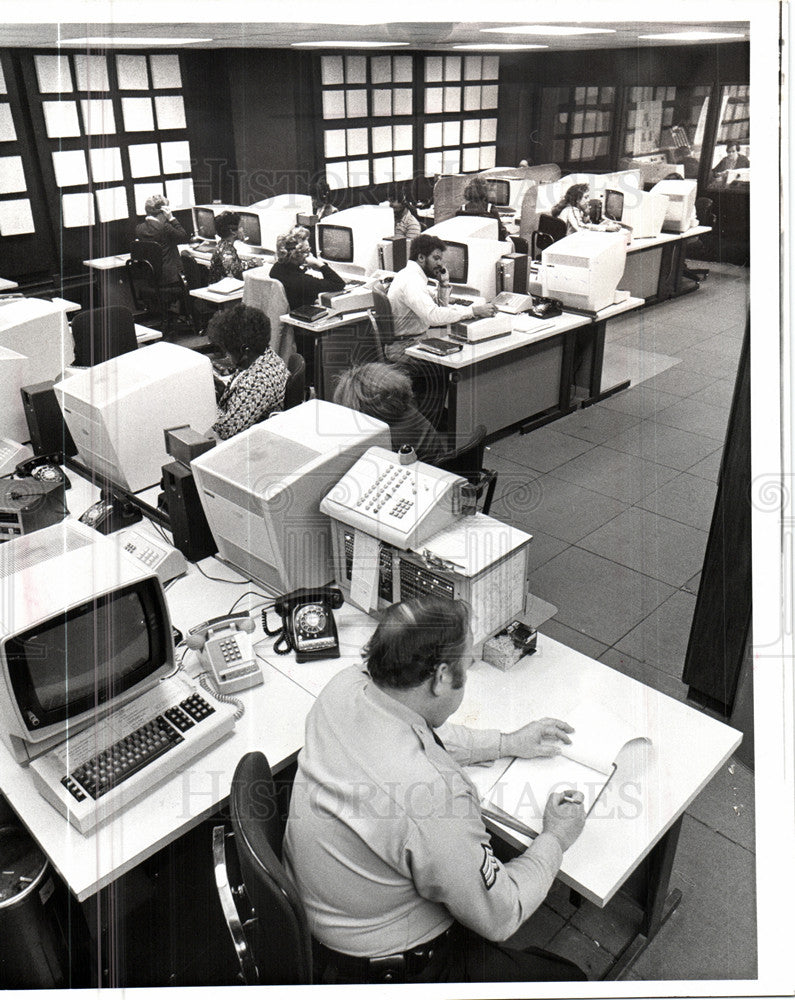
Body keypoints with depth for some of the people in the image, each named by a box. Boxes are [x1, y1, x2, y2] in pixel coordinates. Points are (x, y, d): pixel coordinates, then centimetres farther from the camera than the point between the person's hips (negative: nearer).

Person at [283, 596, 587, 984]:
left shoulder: (343, 688, -16)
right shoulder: (432, 792, -38)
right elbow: (499, 919, -21)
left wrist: (506, 742, 9)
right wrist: (554, 839, -5)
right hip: (383, 970, -7)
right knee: (568, 977, 8)